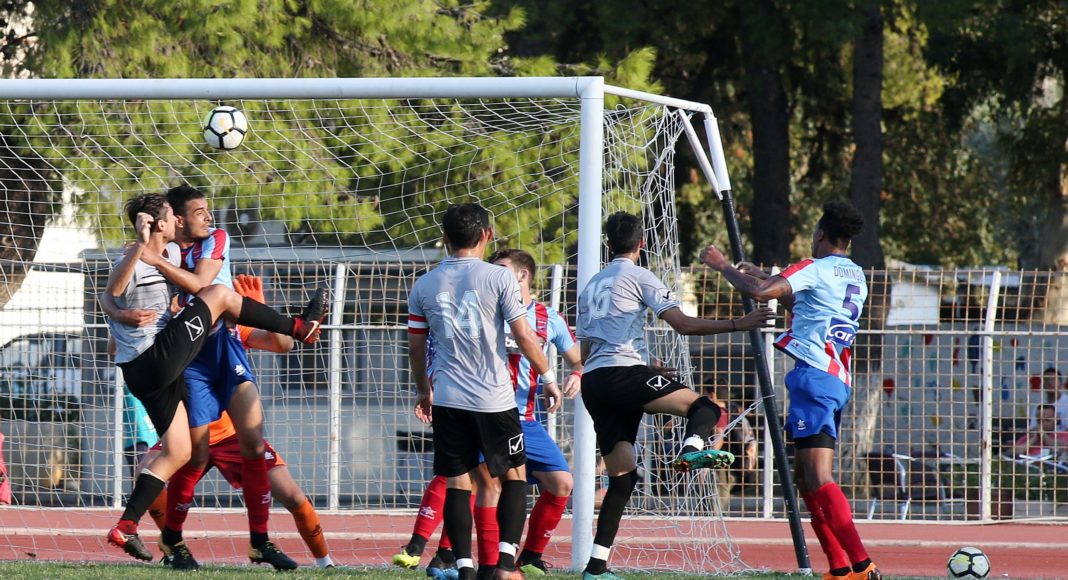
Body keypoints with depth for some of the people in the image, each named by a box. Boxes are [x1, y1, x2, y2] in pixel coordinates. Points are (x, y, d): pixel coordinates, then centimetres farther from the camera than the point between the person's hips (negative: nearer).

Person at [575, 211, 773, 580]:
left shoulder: (591, 286, 25)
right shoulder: (638, 277, 3)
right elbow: (683, 324, -8)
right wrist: (738, 325, -7)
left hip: (592, 383, 7)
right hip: (624, 372, -7)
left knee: (622, 477, 8)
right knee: (704, 408, -4)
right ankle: (692, 448, -40)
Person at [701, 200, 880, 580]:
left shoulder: (815, 269, -6)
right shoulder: (856, 278, 20)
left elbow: (760, 292, -18)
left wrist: (722, 267, -3)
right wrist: (764, 276, 39)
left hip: (814, 375, -9)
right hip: (838, 379, 9)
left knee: (818, 477, -15)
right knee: (805, 475, 14)